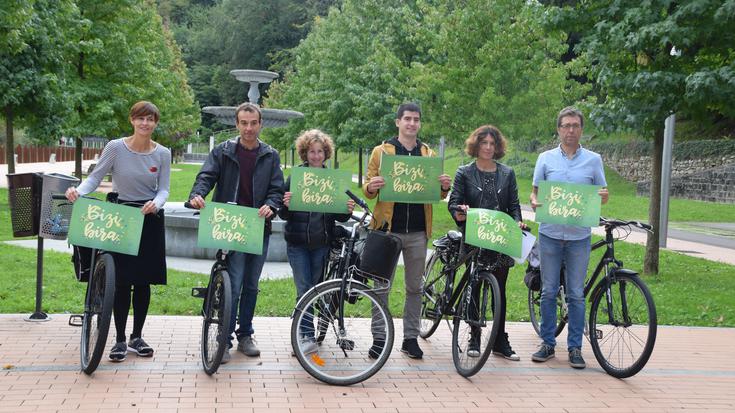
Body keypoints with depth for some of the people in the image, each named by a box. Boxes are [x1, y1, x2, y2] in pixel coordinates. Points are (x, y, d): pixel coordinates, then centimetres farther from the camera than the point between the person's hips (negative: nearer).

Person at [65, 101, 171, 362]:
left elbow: (163, 189, -1)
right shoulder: (115, 148, -8)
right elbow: (95, 177, -5)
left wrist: (156, 204, -23)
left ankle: (137, 337, 21)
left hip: (149, 218, 2)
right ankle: (120, 340, 9)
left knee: (144, 281, 7)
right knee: (122, 281, -3)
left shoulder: (162, 154, -2)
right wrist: (78, 191, -23)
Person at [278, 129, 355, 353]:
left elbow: (339, 217, 8)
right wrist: (285, 205, -23)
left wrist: (347, 211, -14)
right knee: (304, 290, -6)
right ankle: (308, 336, -5)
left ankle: (303, 328, 26)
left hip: (321, 243, 2)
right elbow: (283, 215, -1)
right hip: (298, 243, -2)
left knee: (316, 288, 10)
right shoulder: (295, 178, 0)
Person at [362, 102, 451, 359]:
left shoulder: (429, 154, 11)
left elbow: (436, 194, 14)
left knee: (414, 286, 8)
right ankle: (379, 338, 11)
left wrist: (445, 187, -8)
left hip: (417, 231, 3)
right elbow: (368, 189, 3)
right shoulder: (381, 151, 4)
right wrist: (371, 187, -20)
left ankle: (411, 337, 18)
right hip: (388, 227, -2)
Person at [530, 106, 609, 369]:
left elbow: (602, 194, 9)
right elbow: (535, 191, 8)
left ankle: (575, 347, 11)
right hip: (550, 233, 0)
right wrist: (534, 203, -15)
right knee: (548, 291, 5)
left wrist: (603, 197, -15)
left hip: (579, 236, 0)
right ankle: (548, 343, 15)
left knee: (576, 294, 3)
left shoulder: (593, 159, 6)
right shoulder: (546, 159, 6)